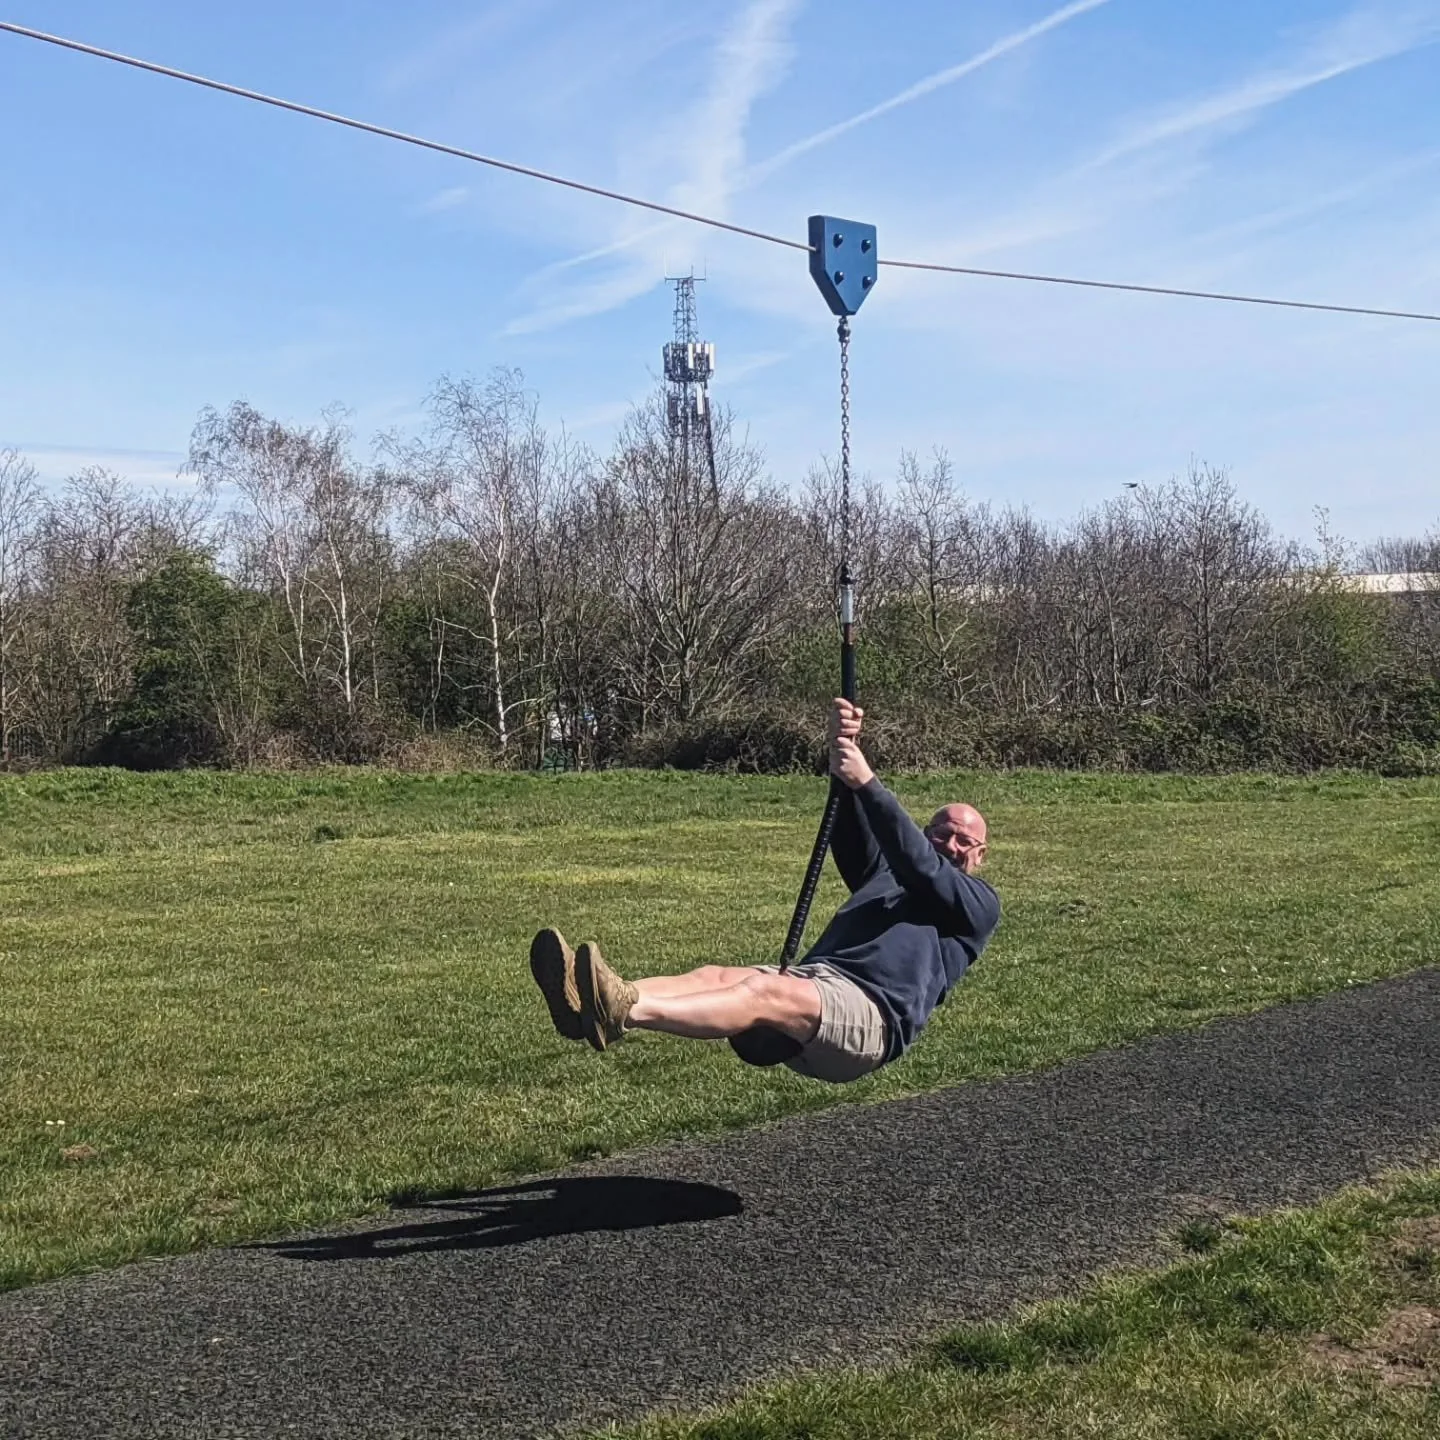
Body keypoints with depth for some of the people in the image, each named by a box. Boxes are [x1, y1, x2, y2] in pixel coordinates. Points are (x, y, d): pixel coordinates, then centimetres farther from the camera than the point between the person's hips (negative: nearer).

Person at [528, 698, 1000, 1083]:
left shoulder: (977, 904, 20)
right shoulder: (881, 874, 35)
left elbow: (919, 861, -1)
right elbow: (851, 831, 15)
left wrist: (866, 782, -10)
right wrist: (843, 749, -4)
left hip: (876, 1011, -6)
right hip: (814, 976, 6)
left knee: (766, 991, -34)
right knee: (718, 975, -24)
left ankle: (624, 1012, -58)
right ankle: (594, 1001, -49)